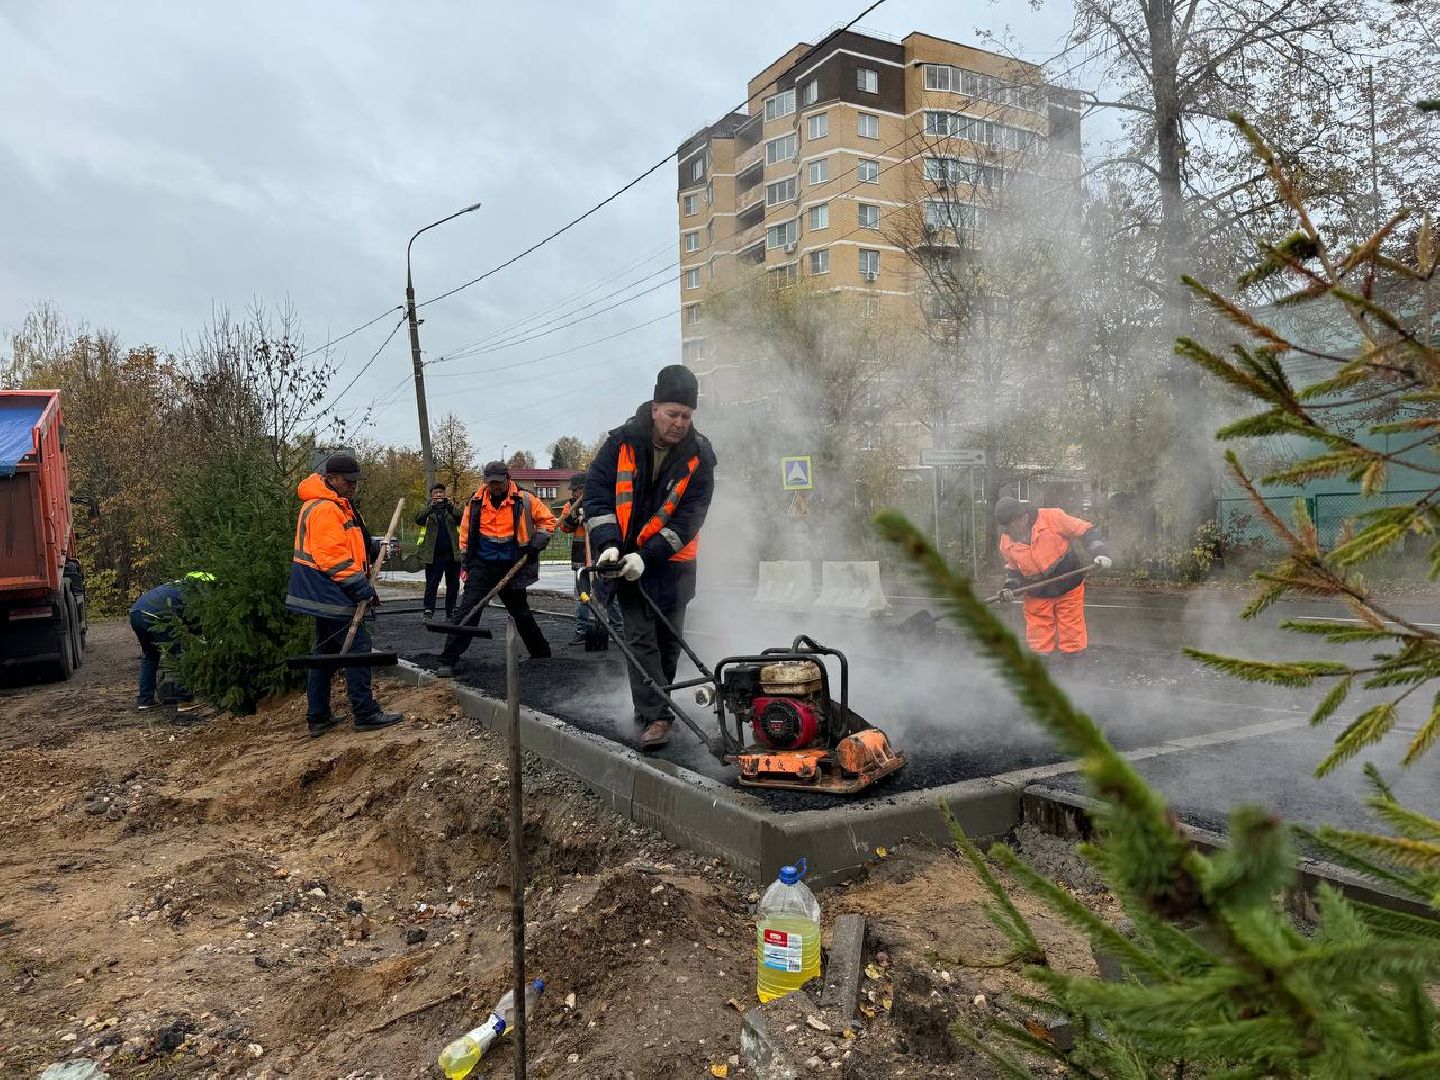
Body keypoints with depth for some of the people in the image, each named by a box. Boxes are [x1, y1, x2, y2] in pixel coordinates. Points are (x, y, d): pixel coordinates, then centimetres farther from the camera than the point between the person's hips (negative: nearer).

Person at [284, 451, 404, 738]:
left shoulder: (339, 506, 17)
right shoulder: (324, 509, -17)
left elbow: (348, 544, 22)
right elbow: (334, 557, -24)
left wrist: (375, 546, 4)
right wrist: (362, 588, -22)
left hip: (323, 596, 11)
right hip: (332, 595, -11)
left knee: (326, 651, 15)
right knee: (357, 648, -7)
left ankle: (318, 717, 21)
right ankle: (366, 714, -2)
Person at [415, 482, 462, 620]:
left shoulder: (452, 510, 13)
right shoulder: (427, 511, 9)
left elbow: (461, 519, -6)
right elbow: (418, 519, -12)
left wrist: (451, 506, -22)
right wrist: (431, 507, -24)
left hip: (453, 554, 2)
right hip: (434, 555, -2)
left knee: (453, 584, 8)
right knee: (431, 584, -3)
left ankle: (451, 611, 17)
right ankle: (428, 611, -1)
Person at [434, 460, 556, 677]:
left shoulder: (523, 500, -6)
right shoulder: (476, 502, -1)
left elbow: (548, 520, 4)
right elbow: (466, 531, 10)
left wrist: (536, 544, -8)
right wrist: (467, 560, 9)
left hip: (511, 568, 0)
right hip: (482, 566, 0)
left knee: (521, 613, 14)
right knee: (466, 610, -11)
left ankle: (541, 654, 31)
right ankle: (448, 660, -10)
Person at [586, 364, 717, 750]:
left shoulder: (699, 455, -10)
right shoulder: (622, 442, -9)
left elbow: (689, 517, -14)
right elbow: (597, 492, -8)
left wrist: (647, 556, -22)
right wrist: (608, 544, -21)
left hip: (672, 562, 1)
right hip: (627, 558, -1)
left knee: (669, 638, 9)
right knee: (640, 636, -6)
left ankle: (652, 701, 29)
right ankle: (656, 716, -5)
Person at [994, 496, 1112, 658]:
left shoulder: (1052, 517, -19)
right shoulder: (1006, 542, -6)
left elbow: (1086, 531, -13)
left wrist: (1098, 554, -24)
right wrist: (1010, 586, -7)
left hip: (1068, 588, -3)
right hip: (1037, 595, 3)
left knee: (1071, 637, 6)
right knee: (1038, 640, 10)